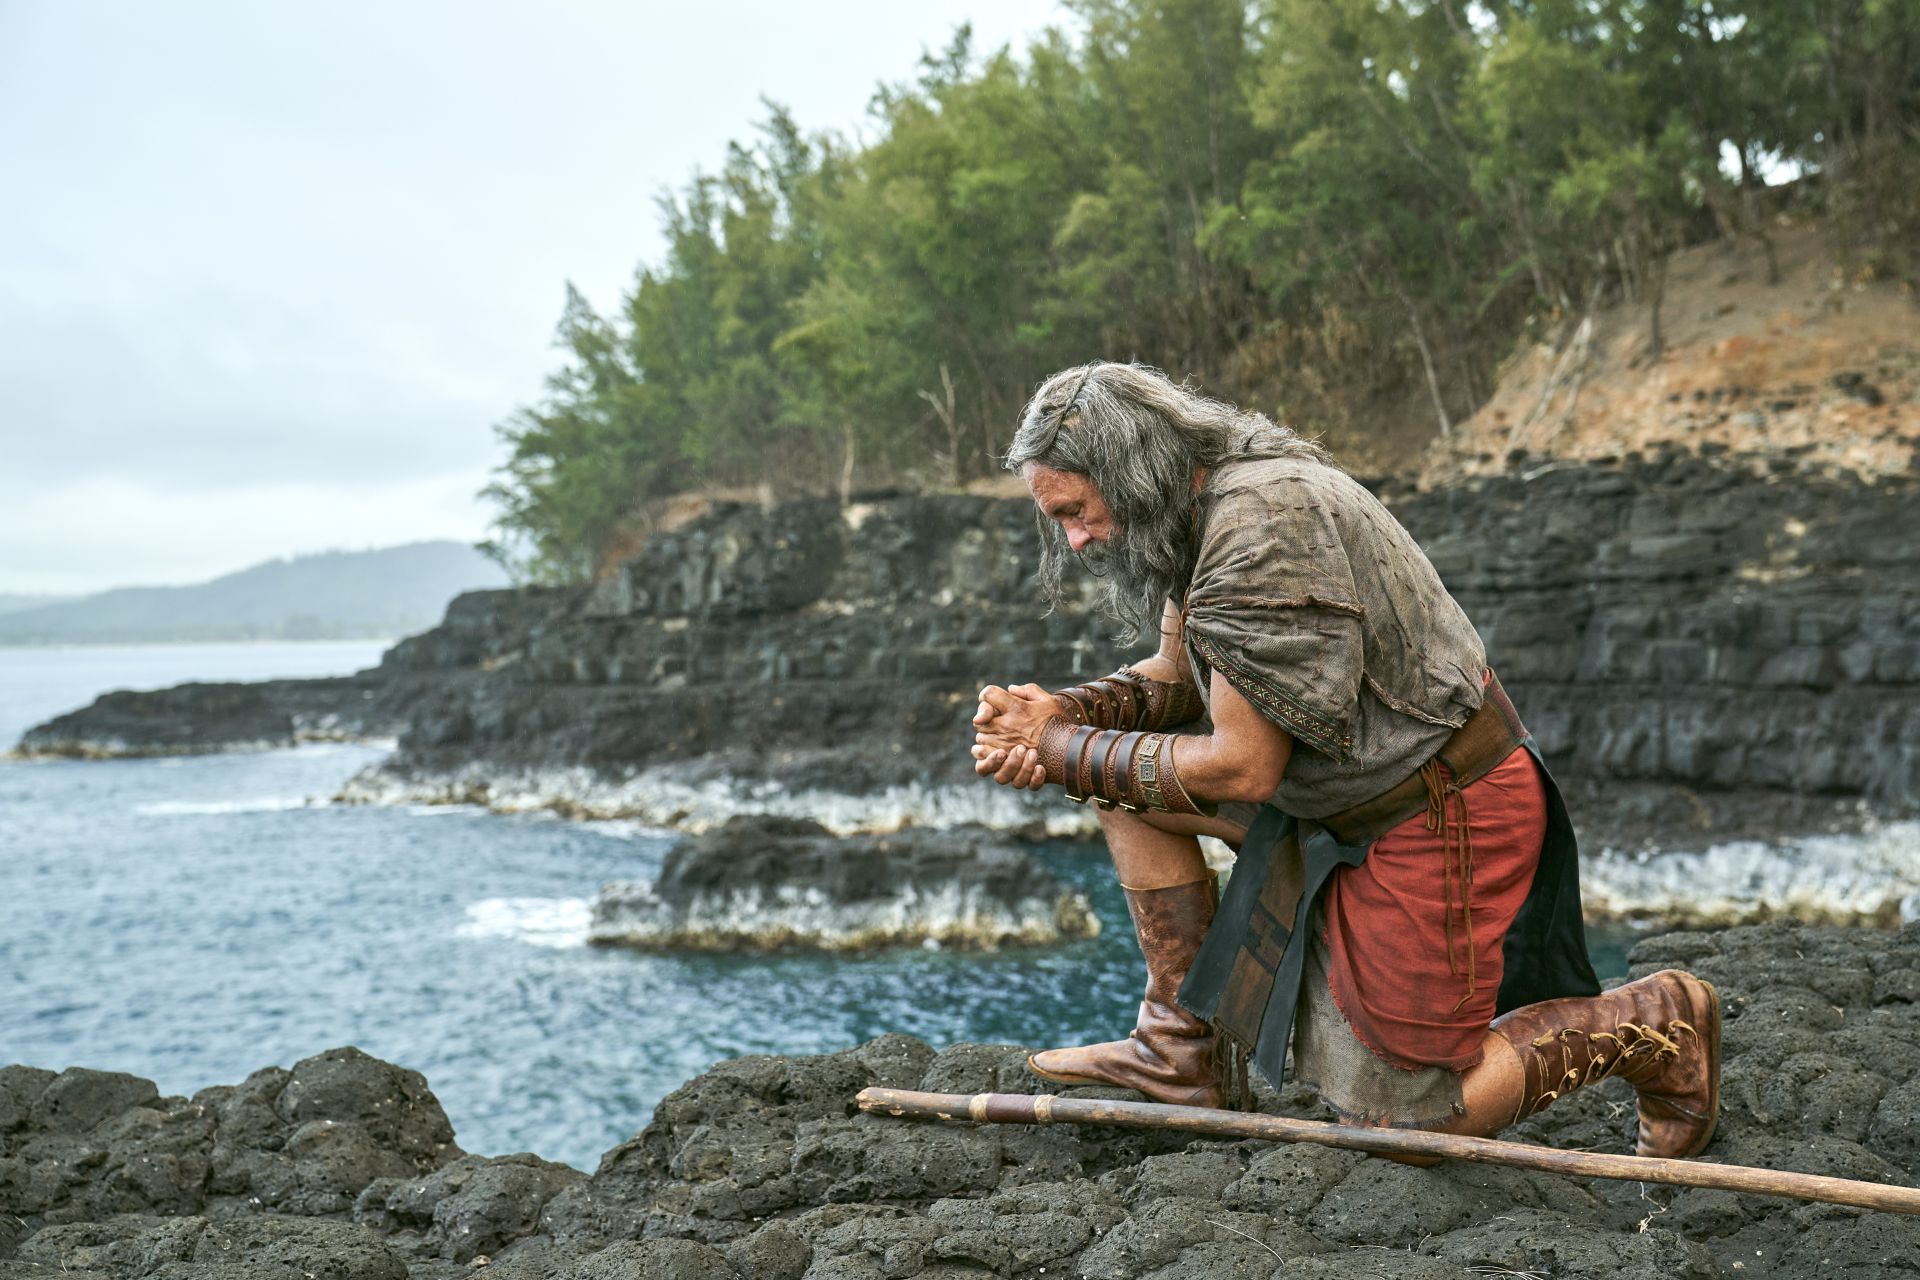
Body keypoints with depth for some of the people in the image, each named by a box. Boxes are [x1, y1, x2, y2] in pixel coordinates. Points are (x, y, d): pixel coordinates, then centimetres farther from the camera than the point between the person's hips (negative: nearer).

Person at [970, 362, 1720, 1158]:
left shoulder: (1260, 528, -27)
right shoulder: (1204, 502, 3)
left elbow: (1242, 769, -25)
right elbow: (1176, 676, 12)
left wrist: (1070, 756, -16)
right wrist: (1063, 712, -7)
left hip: (1439, 816, -10)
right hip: (1353, 797, 10)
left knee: (1403, 1125, -1)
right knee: (1122, 770, 4)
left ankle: (1655, 1026, 14)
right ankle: (1184, 1047, 9)